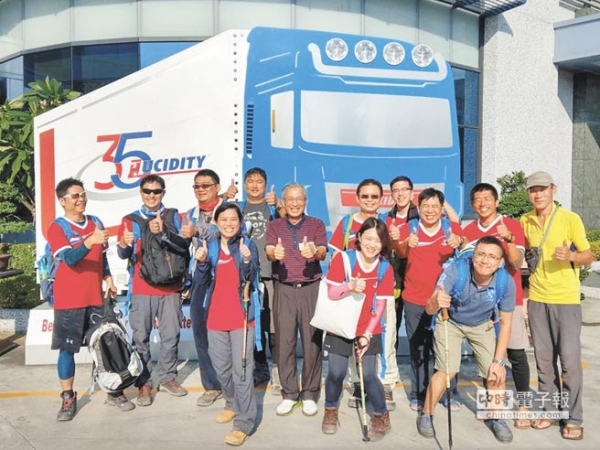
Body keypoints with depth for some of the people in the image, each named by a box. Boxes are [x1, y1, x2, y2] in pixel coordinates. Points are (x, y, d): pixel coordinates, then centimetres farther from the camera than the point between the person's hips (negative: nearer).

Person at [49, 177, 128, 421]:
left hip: (95, 297, 5)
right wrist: (90, 241, -38)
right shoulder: (57, 228, -9)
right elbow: (70, 258, -24)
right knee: (67, 348, 3)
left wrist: (109, 280, 11)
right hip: (69, 300, -4)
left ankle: (114, 391, 21)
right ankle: (68, 398, 15)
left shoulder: (96, 223, 9)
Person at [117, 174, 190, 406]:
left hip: (170, 287, 1)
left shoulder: (174, 217, 5)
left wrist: (163, 232, -26)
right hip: (141, 289, -1)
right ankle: (144, 383, 12)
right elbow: (123, 254, -4)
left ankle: (167, 376, 24)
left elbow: (184, 246, -9)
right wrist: (124, 244, -28)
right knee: (141, 337, 1)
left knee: (171, 335, 8)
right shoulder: (130, 220, 4)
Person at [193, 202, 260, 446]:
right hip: (216, 316, 4)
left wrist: (247, 260, -35)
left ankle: (244, 422, 2)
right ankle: (232, 404, 39)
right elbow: (199, 281, -1)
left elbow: (251, 277, -15)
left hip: (241, 316, -4)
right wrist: (201, 262, -20)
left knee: (242, 370, -4)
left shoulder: (248, 245, -4)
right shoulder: (210, 247, 5)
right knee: (221, 367, 17)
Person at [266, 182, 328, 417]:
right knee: (284, 342, 2)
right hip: (284, 289, 1)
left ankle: (309, 394, 14)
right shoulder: (274, 226, 8)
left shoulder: (316, 224, 5)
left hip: (311, 288, -1)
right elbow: (269, 252, -8)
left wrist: (314, 251, -34)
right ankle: (289, 394, 15)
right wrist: (275, 253, -34)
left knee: (312, 341, 1)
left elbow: (323, 253, -9)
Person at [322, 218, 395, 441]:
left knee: (368, 375, -2)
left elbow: (380, 306, -4)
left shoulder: (385, 269, -5)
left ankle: (382, 417, 21)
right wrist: (350, 285, -33)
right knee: (336, 373, 3)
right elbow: (331, 293, -13)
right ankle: (331, 411, 31)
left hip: (369, 332, 1)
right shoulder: (342, 258, -10)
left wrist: (367, 334, -10)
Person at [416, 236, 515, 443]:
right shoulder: (455, 271, -36)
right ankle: (426, 416, 8)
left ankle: (496, 418, 22)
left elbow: (505, 323, -13)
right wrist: (436, 302, -65)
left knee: (496, 372, -6)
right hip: (450, 322, -2)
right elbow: (429, 309, -41)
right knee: (447, 370, -15)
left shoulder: (506, 282, -28)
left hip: (482, 325, 3)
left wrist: (499, 361, -14)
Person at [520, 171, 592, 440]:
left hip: (566, 299, -4)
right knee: (543, 358, 10)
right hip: (536, 299, 4)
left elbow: (589, 256, -4)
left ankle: (573, 418, 10)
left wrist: (571, 256, -23)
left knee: (569, 358, -1)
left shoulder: (570, 219, -6)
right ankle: (549, 410, 22)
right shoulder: (525, 221, 6)